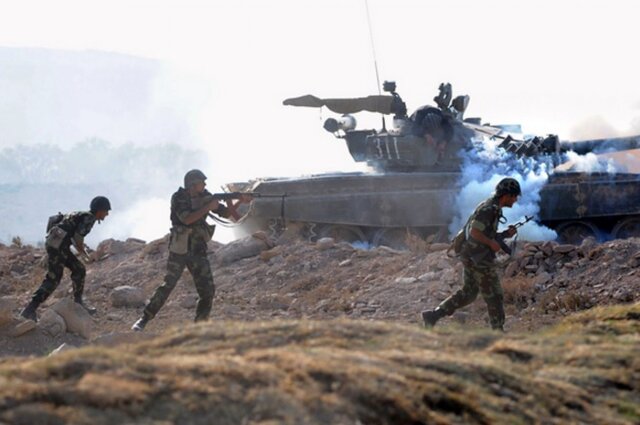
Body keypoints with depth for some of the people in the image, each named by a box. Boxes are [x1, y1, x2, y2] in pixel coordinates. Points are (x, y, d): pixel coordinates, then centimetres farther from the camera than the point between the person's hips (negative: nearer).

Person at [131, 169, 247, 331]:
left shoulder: (205, 197, 5)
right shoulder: (178, 198, -10)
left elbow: (226, 213, 7)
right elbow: (186, 219, -24)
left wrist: (239, 202, -10)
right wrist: (208, 208, -24)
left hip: (198, 251, 5)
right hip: (179, 249, -5)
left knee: (208, 290, -4)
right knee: (168, 286, -6)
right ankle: (144, 320, 4)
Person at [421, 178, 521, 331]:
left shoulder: (493, 208, 14)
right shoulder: (489, 208, -17)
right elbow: (475, 232, -25)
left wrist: (506, 234, 8)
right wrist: (492, 243, -15)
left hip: (472, 258, 10)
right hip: (479, 259, -10)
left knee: (468, 294, 15)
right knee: (494, 295, 0)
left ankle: (433, 315, 13)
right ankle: (498, 331, 9)